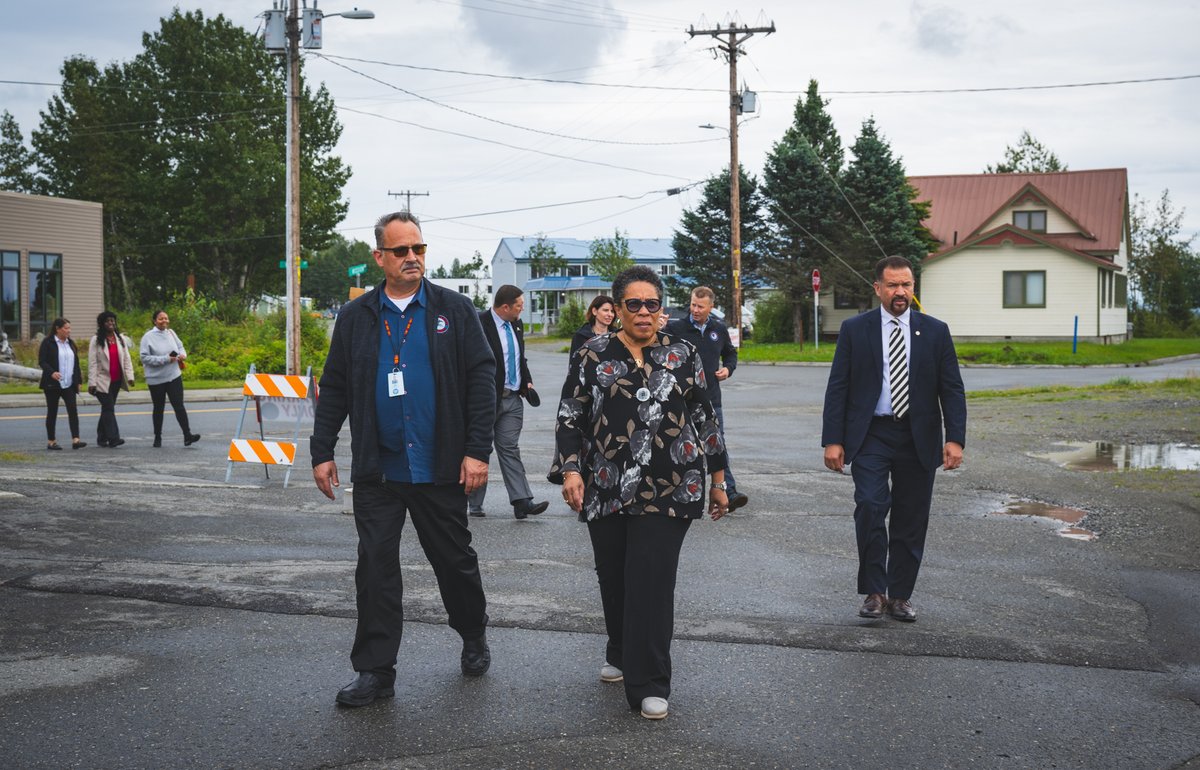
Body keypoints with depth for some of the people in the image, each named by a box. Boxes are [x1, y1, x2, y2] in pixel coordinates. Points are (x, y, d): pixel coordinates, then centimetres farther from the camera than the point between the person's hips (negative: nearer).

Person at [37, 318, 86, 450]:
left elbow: (76, 363, 18)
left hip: (69, 385, 4)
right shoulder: (47, 342, -4)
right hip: (53, 384, -4)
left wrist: (78, 381, 14)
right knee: (52, 412, 4)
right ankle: (51, 442, 12)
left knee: (73, 410, -9)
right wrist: (52, 372, -27)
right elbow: (42, 361, -11)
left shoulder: (70, 343, 13)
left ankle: (75, 440, -15)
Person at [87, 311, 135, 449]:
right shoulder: (96, 340, -3)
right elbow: (92, 362, -6)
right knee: (108, 408, -12)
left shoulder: (121, 339, 10)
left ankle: (102, 438, 18)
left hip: (116, 380, 5)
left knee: (107, 409, 10)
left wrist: (130, 376, -1)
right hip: (103, 380, -5)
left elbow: (127, 359, 10)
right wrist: (92, 382, -12)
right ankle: (113, 438, -18)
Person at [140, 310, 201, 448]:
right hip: (156, 379, -2)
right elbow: (145, 358, -14)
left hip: (174, 376, 2)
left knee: (179, 405, -7)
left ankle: (187, 435, -12)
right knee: (158, 409, 11)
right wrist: (165, 359, -20)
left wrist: (182, 354, -8)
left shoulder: (171, 333, 5)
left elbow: (180, 347, 16)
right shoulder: (148, 337, -8)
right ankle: (157, 437, 24)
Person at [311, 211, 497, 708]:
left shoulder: (455, 311, 1)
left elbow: (481, 381, -3)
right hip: (377, 471, 1)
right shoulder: (356, 317, 6)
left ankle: (473, 636, 36)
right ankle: (375, 671, 9)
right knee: (375, 567, 1)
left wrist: (477, 451, -10)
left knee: (454, 559, 11)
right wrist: (322, 452, 6)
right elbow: (333, 388, 10)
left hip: (440, 468, -1)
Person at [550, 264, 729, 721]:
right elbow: (570, 417, 3)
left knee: (651, 583, -7)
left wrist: (717, 479, 12)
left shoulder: (682, 356, 6)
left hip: (667, 492, -1)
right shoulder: (593, 355, 4)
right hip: (607, 490, 1)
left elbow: (704, 419, 11)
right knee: (614, 579, 12)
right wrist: (570, 469, -10)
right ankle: (620, 653, 37)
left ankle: (649, 685, -1)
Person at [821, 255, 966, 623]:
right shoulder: (855, 329, 3)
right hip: (870, 435, -2)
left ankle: (901, 595, 17)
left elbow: (952, 389, 4)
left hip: (918, 438, 2)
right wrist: (833, 440, -6)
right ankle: (874, 592, -6)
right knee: (870, 507, -17)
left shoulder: (935, 331, 6)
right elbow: (837, 388, 2)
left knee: (911, 521, 5)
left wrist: (955, 438, -7)